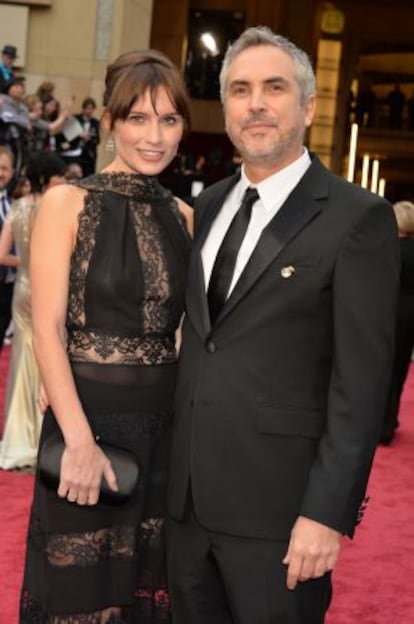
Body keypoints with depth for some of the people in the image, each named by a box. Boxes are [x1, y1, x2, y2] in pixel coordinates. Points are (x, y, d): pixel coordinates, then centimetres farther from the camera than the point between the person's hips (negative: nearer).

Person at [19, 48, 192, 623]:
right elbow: (47, 329, -12)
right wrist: (80, 439, -19)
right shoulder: (67, 204, -7)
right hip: (90, 414, -4)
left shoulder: (182, 216, 7)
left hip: (166, 422, 4)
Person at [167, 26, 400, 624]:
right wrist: (170, 459, 10)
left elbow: (361, 380, -13)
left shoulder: (358, 218, -10)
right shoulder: (209, 204, 11)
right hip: (188, 491, 6)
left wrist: (327, 512, -17)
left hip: (278, 499, -6)